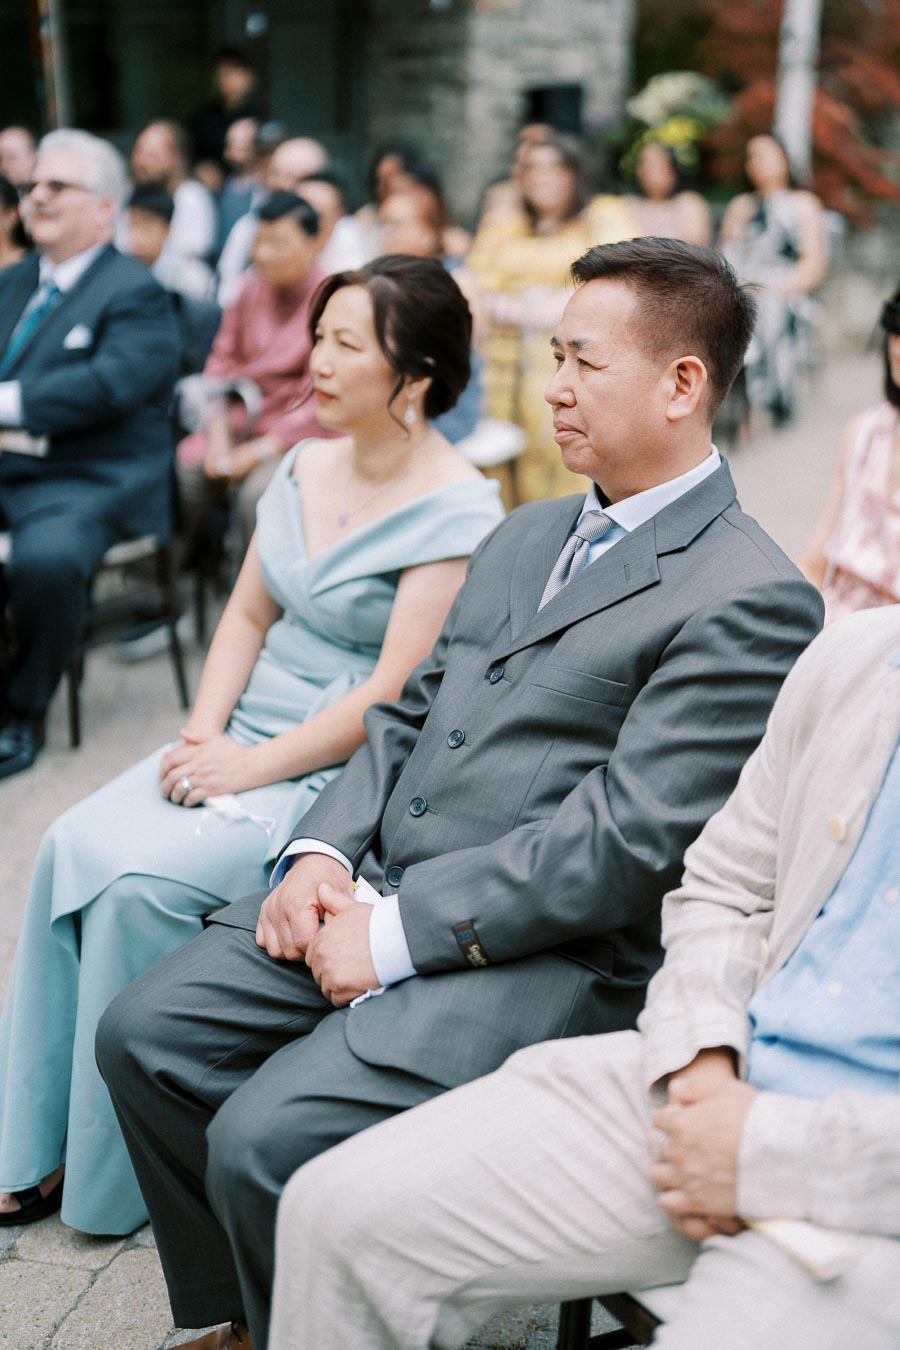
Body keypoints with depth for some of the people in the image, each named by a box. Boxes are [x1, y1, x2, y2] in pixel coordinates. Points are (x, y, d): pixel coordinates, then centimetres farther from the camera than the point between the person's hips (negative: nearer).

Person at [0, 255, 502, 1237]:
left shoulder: (457, 512, -14)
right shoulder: (305, 467, 9)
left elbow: (395, 696, -18)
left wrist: (248, 769, -18)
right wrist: (204, 732, -2)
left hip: (349, 772, -7)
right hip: (245, 739, 7)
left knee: (144, 878, -23)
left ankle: (118, 1177, -2)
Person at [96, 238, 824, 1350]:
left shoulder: (750, 600, -12)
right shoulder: (526, 536, 17)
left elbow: (625, 839, -19)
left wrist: (397, 934, -18)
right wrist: (320, 853, -1)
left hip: (541, 957, -8)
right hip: (375, 891, 8)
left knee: (265, 1142, -22)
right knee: (143, 1035, 1)